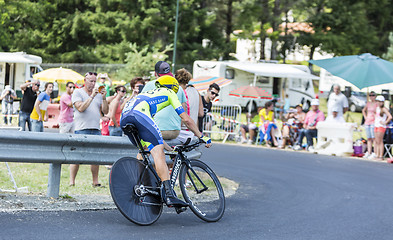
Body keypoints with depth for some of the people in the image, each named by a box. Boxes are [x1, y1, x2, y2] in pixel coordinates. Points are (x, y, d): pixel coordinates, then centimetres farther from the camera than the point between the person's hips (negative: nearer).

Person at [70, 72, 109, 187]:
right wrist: (92, 96, -13)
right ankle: (72, 181, -6)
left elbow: (105, 111, 11)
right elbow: (81, 108, -12)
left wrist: (104, 98, -3)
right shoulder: (78, 92, 4)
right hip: (82, 129, -5)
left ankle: (95, 182, 10)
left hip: (96, 129, 5)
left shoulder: (98, 94, 18)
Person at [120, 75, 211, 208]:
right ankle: (169, 195, -26)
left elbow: (152, 132, 47)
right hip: (139, 114, -8)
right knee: (158, 153, -13)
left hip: (123, 118, 8)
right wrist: (202, 137, 27)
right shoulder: (169, 93, 25)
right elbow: (186, 119, 18)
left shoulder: (150, 93, 43)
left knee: (144, 149, 29)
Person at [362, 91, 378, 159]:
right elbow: (363, 110, 28)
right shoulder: (368, 103, 12)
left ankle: (375, 153, -9)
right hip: (367, 122, 6)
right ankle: (369, 153, 10)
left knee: (374, 138, -9)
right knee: (369, 139, 8)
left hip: (374, 122, -6)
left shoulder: (377, 104, -6)